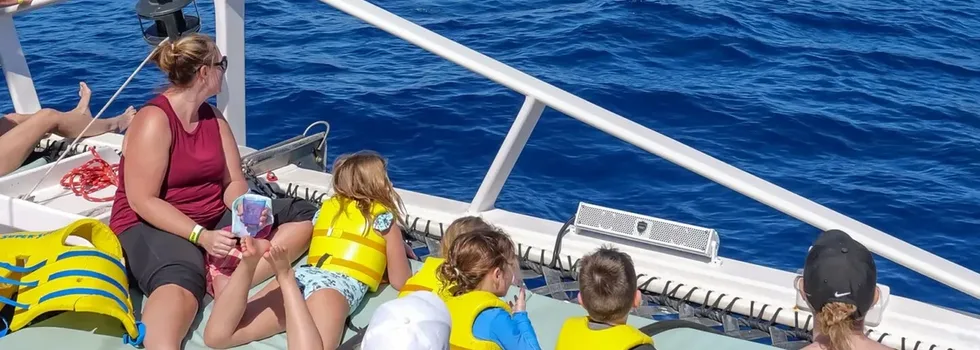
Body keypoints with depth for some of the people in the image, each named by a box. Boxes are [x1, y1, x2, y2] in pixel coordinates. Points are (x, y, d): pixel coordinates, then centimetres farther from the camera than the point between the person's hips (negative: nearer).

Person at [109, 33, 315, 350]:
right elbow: (142, 202, -19)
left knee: (303, 215, -6)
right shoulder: (154, 121, -14)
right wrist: (201, 236, -28)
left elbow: (233, 182, 5)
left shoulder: (214, 118, 10)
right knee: (182, 279, -42)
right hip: (151, 227, -8)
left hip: (215, 219, 8)